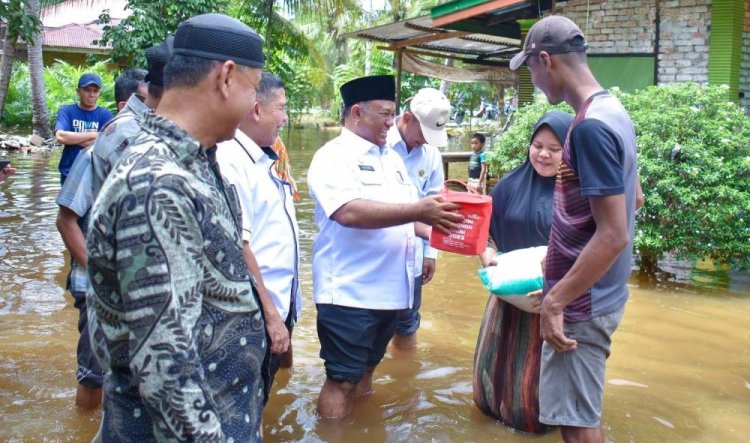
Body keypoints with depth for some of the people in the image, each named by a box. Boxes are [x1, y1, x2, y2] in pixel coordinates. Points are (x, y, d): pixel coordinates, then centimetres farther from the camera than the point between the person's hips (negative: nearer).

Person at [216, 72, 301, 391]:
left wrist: (282, 311, 17)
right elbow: (237, 248, -24)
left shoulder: (264, 159, 11)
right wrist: (271, 315, -21)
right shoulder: (231, 162, -18)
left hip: (280, 307, 9)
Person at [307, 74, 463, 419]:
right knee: (342, 380, 0)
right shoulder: (333, 156, -10)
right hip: (349, 293, -7)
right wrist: (418, 210, -32)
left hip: (390, 290, 8)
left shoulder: (392, 158, 15)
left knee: (365, 372, 19)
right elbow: (349, 212, -27)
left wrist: (438, 229, 0)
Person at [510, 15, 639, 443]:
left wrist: (555, 301, -20)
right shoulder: (613, 111, 8)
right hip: (598, 293, 10)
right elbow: (632, 199, 19)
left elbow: (613, 236, -25)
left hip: (583, 302, -9)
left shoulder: (590, 127, -22)